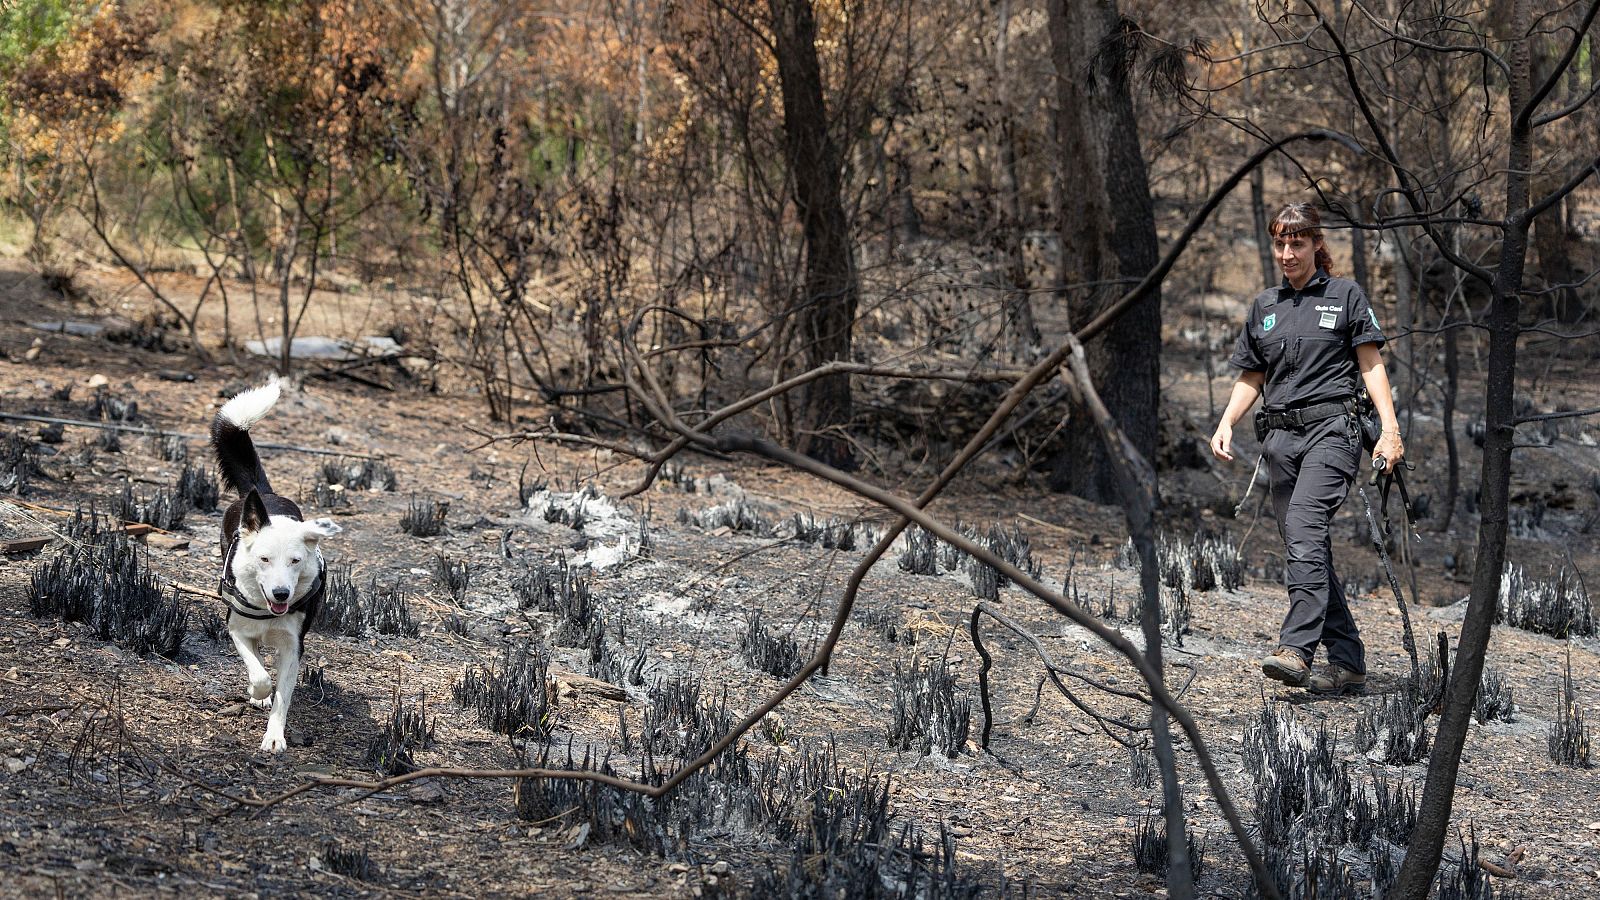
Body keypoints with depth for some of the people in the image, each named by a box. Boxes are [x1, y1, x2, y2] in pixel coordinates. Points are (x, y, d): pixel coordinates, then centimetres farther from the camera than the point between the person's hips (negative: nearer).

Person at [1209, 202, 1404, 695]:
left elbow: (1371, 365, 2)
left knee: (1303, 527, -25)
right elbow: (1250, 378, 19)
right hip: (1281, 434, 6)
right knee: (1309, 549, 4)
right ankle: (1348, 663, 9)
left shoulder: (1345, 295, 5)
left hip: (1331, 427, -5)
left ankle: (1296, 649, -35)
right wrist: (1226, 424, 2)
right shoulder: (1264, 306, 17)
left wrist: (1390, 428, -9)